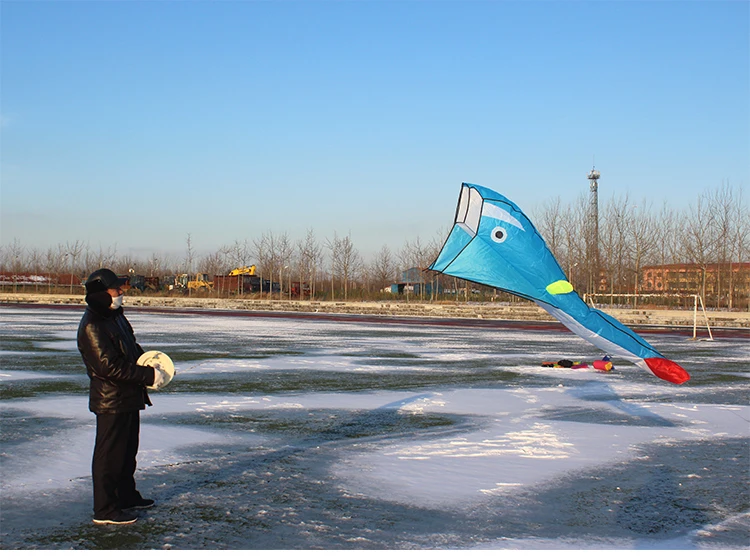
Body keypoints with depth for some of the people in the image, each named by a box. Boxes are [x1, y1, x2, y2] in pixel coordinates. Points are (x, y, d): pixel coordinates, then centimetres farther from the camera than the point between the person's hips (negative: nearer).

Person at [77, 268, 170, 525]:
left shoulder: (115, 316, 11)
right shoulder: (92, 326, -21)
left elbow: (132, 349, 21)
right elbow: (110, 366, -26)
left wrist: (150, 364, 2)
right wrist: (148, 375, -24)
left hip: (129, 398, 10)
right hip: (110, 400, -10)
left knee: (128, 449, 21)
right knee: (109, 455, -2)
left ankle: (127, 497, 35)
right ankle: (105, 510, 7)